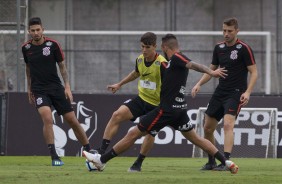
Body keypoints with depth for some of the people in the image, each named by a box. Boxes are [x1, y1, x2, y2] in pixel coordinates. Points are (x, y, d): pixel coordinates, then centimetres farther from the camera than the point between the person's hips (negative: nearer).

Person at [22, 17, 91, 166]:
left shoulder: (52, 45, -5)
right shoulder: (26, 48, 1)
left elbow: (62, 65, 3)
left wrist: (67, 86, -4)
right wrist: (29, 88, 19)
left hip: (56, 87, 0)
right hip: (39, 90, 0)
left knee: (72, 120, 1)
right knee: (47, 119, -24)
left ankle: (89, 151, 16)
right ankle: (54, 157, -21)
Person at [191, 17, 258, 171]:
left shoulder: (244, 49, -9)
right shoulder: (219, 48, 9)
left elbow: (254, 72, -9)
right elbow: (211, 69, 19)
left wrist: (247, 92, -22)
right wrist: (199, 84, 4)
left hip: (235, 93, -7)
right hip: (219, 93, 7)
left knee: (228, 124, -24)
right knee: (208, 128, 7)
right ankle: (211, 162, 21)